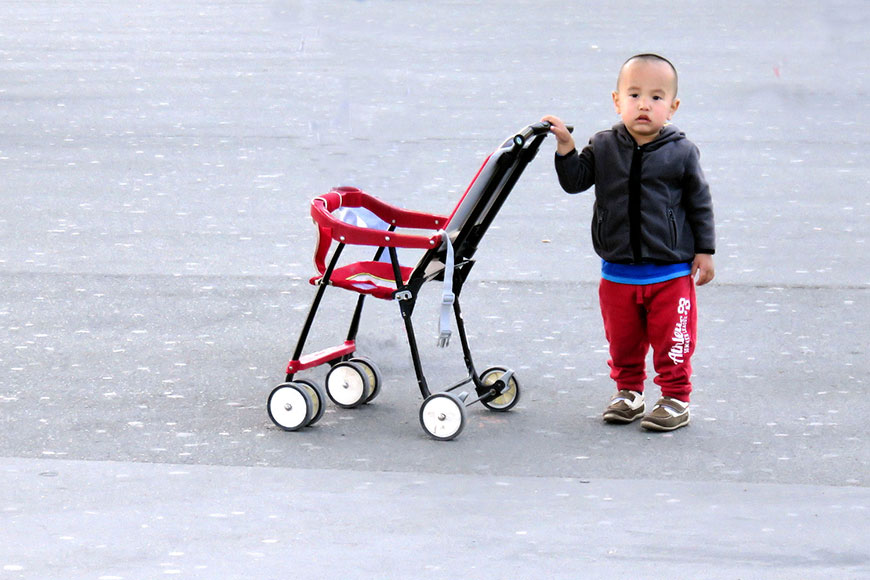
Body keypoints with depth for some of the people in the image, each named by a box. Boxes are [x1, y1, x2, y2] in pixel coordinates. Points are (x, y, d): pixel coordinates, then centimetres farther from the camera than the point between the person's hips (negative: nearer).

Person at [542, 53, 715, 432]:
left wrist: (704, 251, 1)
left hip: (671, 271, -3)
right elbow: (574, 182, 2)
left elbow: (700, 203, 1)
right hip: (618, 271, 3)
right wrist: (565, 147, -12)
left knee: (671, 343, 2)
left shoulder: (681, 153, -6)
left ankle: (676, 398, 15)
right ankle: (628, 391, 31)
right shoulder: (603, 147, -1)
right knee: (623, 341, 14)